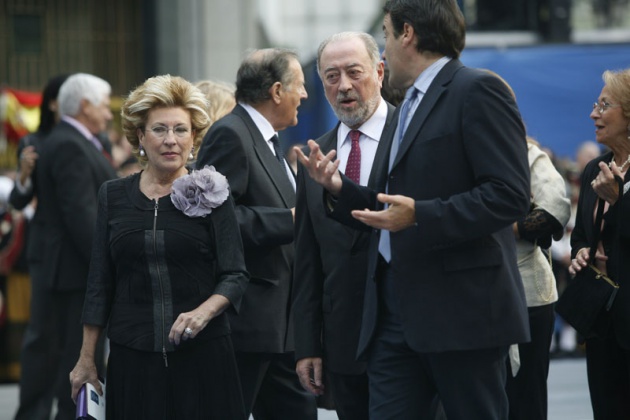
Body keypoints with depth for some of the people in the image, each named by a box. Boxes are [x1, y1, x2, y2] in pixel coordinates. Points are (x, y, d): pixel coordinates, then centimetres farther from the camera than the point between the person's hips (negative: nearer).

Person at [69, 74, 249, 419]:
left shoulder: (211, 194, 1)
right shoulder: (113, 196, 8)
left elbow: (235, 276, -2)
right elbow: (100, 284, 10)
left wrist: (204, 311, -21)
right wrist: (86, 359, 7)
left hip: (202, 355, -2)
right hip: (132, 358, 2)